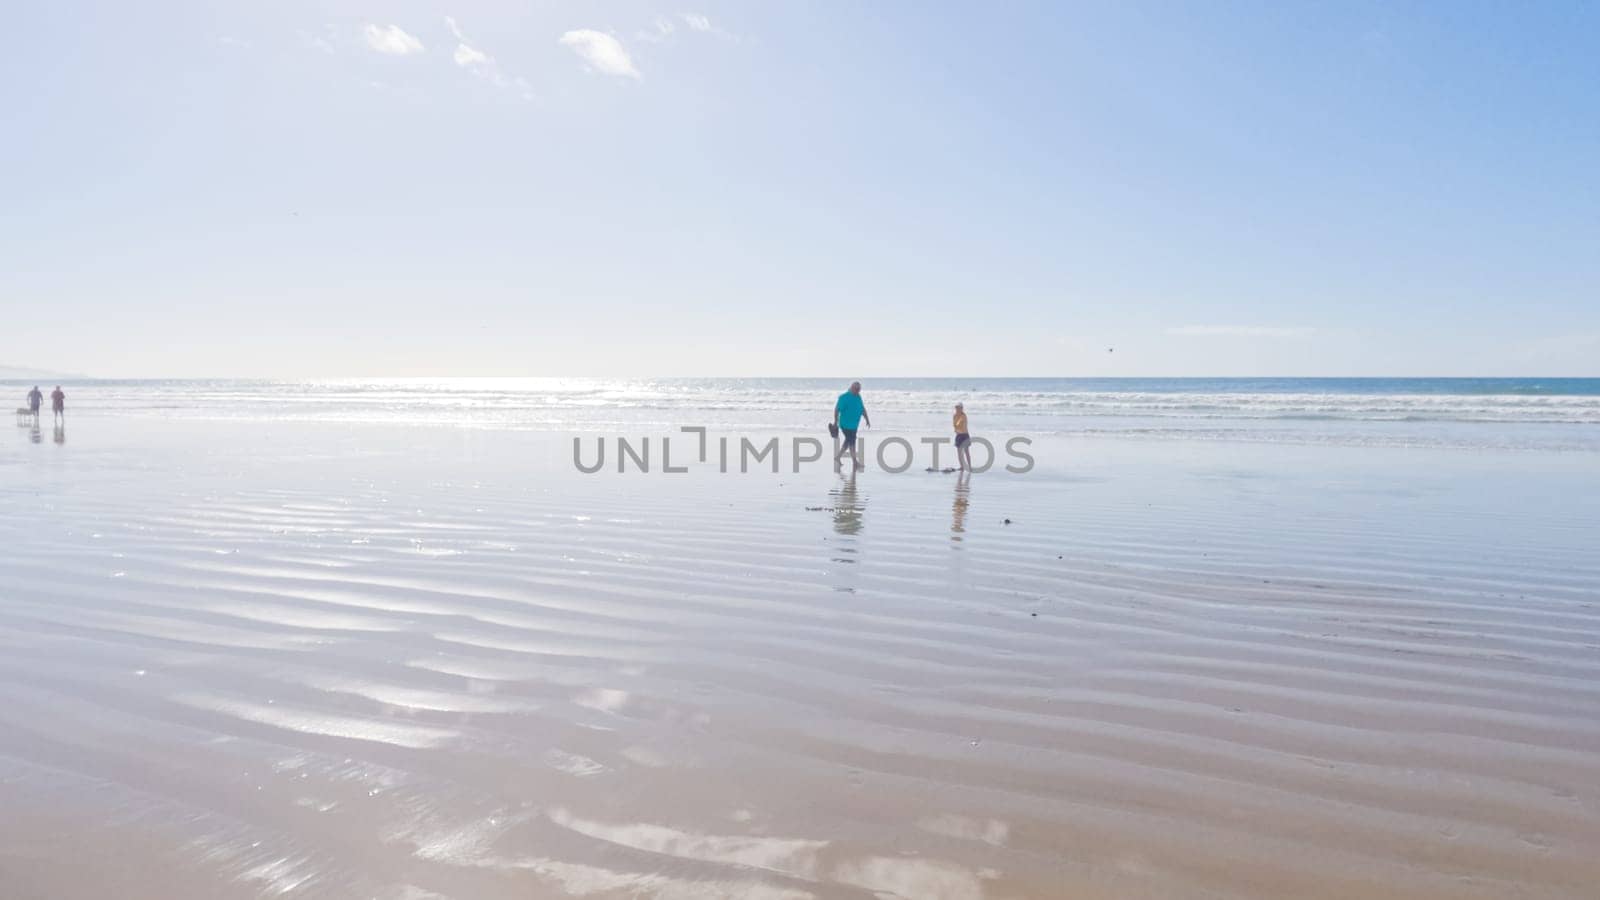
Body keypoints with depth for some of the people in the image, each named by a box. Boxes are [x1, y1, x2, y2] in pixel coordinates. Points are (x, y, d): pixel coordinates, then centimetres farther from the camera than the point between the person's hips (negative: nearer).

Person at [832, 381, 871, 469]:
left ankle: (837, 457, 31)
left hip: (854, 425, 8)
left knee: (848, 441, 16)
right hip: (846, 424, -8)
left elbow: (863, 409, 15)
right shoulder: (844, 397, -15)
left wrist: (867, 420, 12)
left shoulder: (858, 397, 9)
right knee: (851, 442, -5)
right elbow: (837, 409, -15)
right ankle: (855, 462, 0)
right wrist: (835, 422, -14)